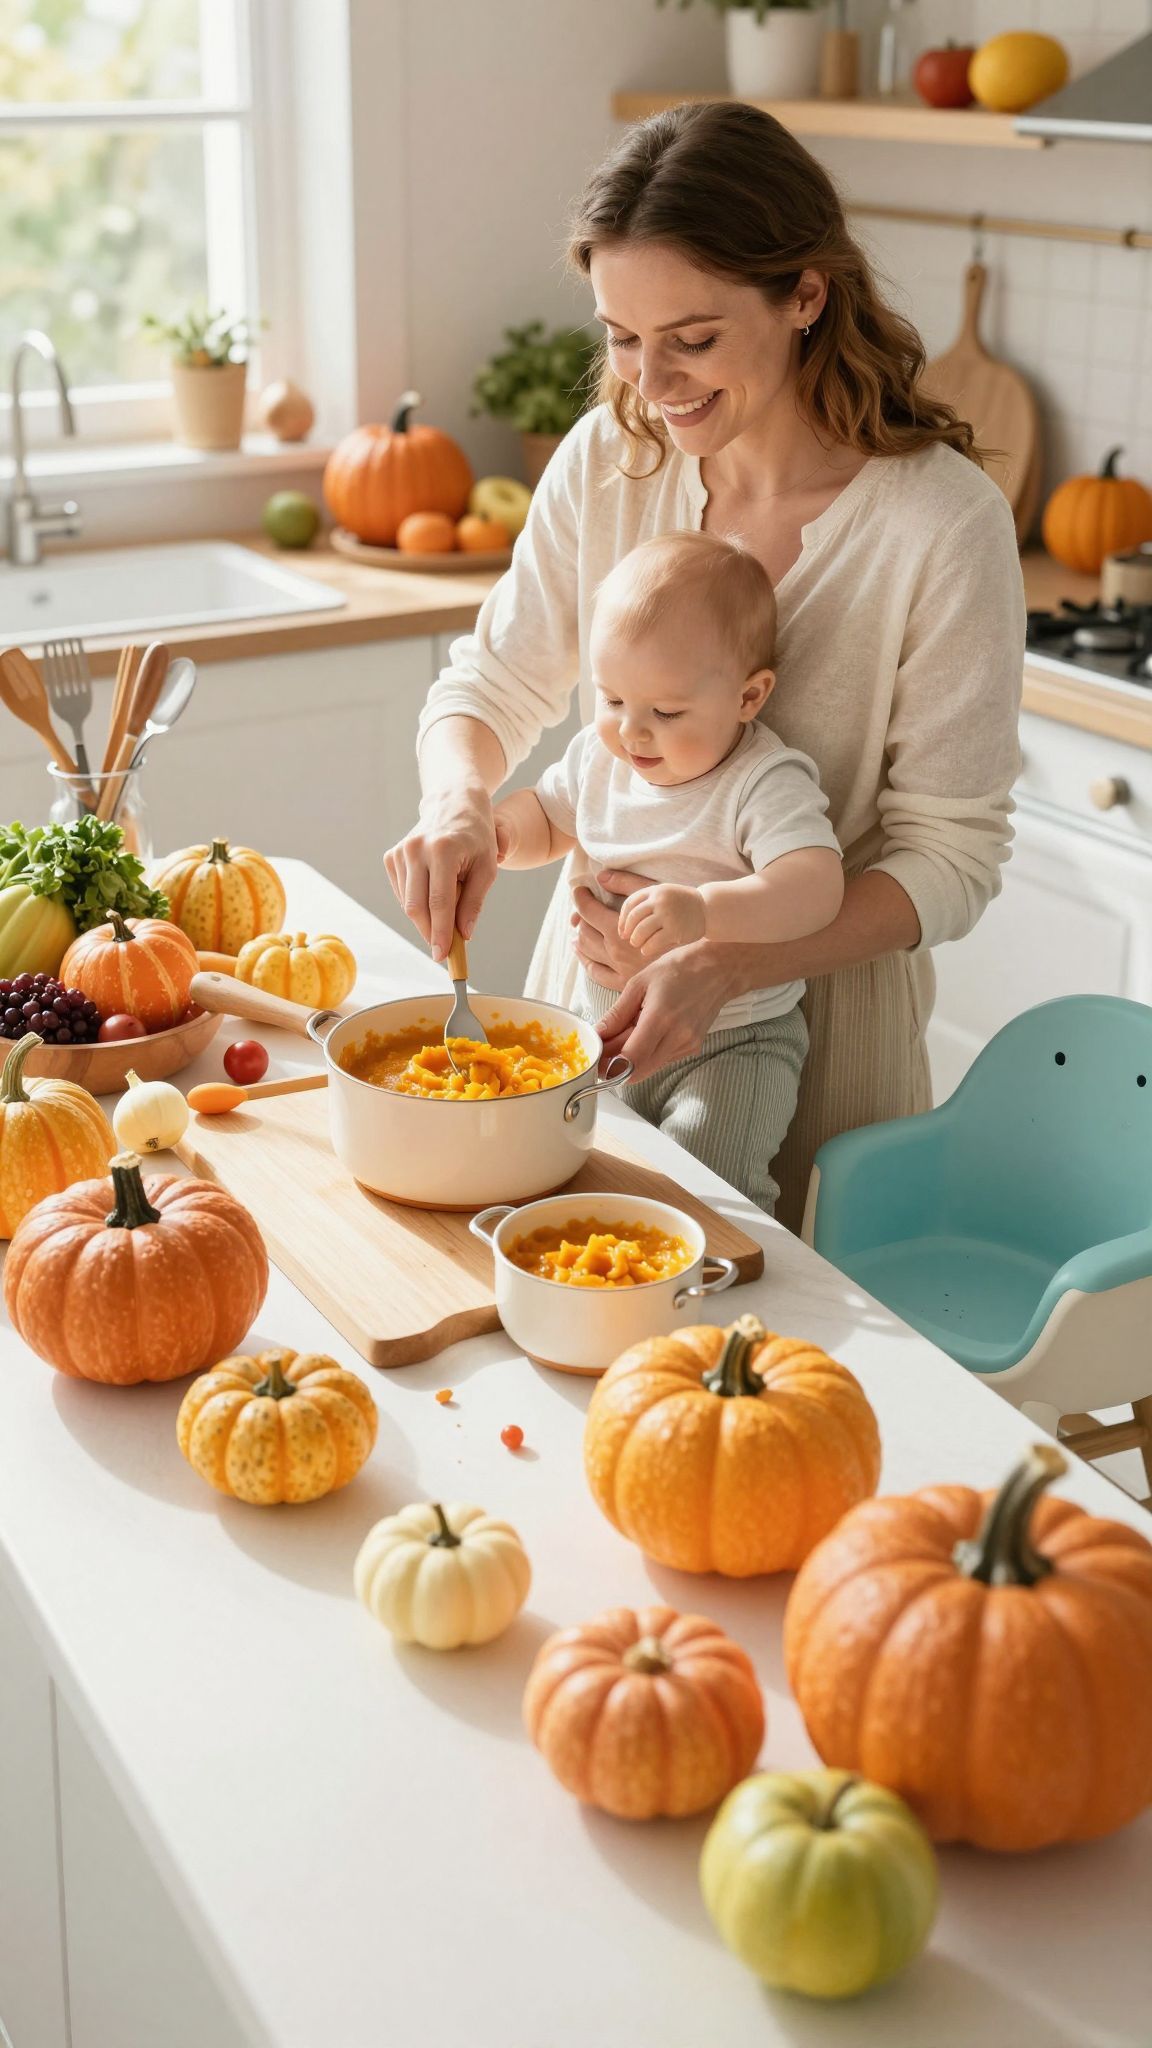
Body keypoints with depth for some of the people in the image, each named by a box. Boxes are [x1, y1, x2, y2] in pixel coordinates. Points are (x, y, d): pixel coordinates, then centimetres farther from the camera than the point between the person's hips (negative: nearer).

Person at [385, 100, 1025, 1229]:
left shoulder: (943, 523, -19)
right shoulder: (607, 460, -6)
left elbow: (949, 857, -16)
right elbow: (492, 685, 4)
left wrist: (722, 966, -29)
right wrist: (456, 802, -19)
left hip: (811, 1016, -3)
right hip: (592, 982, 4)